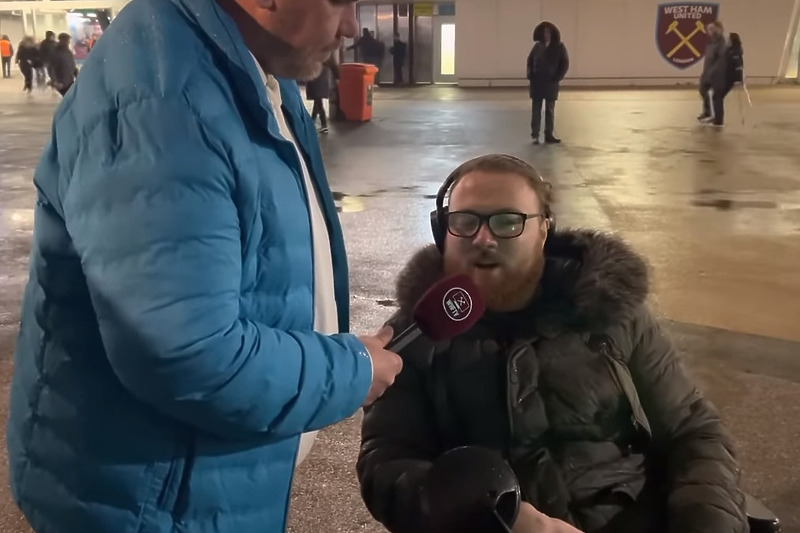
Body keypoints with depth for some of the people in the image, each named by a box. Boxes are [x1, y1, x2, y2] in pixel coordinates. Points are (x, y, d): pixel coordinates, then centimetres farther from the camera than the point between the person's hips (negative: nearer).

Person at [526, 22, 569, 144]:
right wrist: (530, 77, -1)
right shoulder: (537, 46, 4)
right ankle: (535, 135, 4)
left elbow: (565, 64, -2)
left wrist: (558, 78, -10)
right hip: (537, 82, 1)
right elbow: (530, 61, 10)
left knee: (550, 109, 5)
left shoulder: (559, 47, -2)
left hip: (551, 83, -1)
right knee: (536, 109, 1)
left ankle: (549, 135, 10)